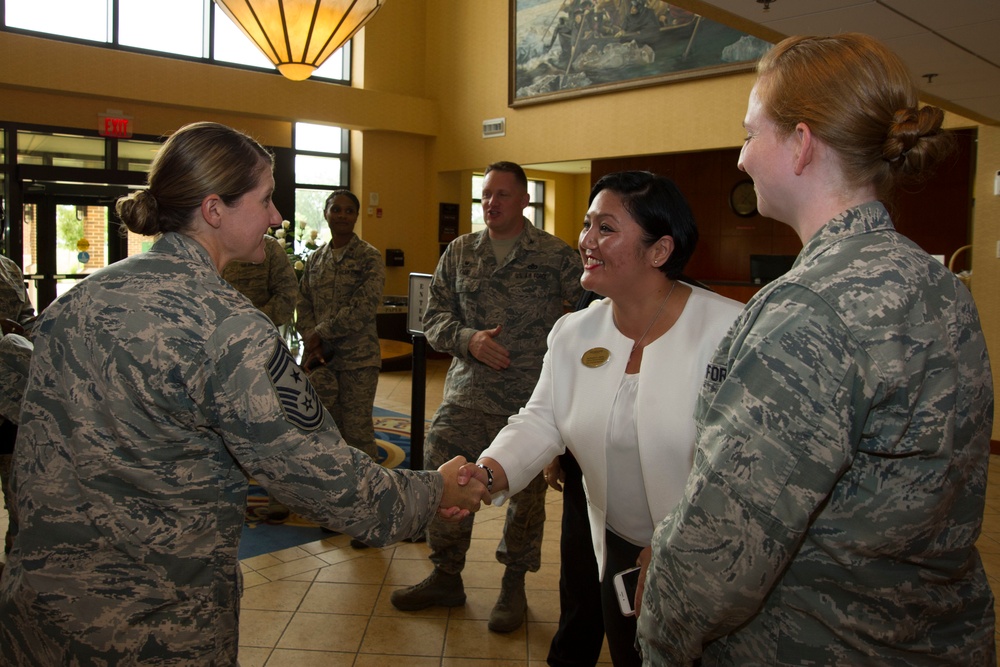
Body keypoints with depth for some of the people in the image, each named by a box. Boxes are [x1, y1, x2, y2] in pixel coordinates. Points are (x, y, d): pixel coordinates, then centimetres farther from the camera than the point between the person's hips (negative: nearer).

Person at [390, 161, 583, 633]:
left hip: (530, 402, -2)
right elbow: (434, 316, 7)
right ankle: (446, 577, 27)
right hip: (465, 395, 3)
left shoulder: (558, 257, -3)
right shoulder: (459, 252, 7)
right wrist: (468, 340, -12)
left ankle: (513, 586, 31)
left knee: (525, 493, 9)